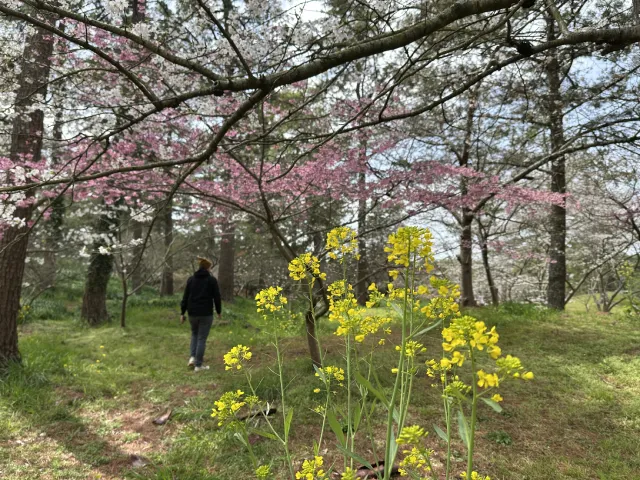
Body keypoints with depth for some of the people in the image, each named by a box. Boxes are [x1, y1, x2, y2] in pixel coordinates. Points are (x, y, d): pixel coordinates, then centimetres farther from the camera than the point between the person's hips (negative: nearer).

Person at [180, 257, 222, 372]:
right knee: (202, 338, 4)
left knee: (194, 334, 26)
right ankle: (198, 365, 8)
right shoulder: (212, 280, -6)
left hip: (192, 312, 4)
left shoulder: (191, 279, 3)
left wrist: (182, 313, 8)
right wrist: (219, 311, 8)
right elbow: (217, 297, -5)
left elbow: (185, 297, 3)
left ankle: (192, 357, 11)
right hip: (206, 313, -4)